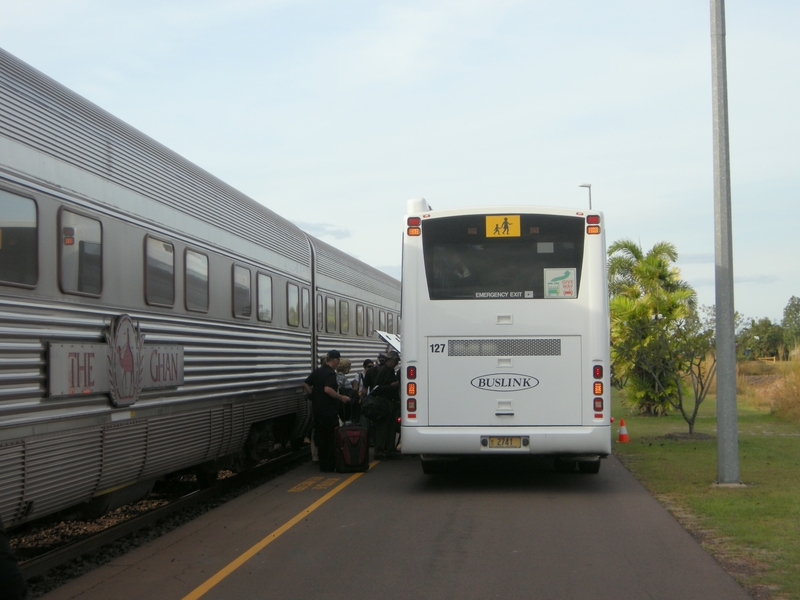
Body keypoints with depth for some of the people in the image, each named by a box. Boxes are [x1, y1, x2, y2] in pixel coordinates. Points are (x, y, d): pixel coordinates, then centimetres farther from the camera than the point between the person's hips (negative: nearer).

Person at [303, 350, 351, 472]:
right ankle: (330, 465, 0)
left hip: (317, 410, 8)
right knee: (332, 438, 0)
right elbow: (328, 389, -29)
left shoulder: (317, 371, 11)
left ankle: (323, 465, 17)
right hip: (329, 410, -8)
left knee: (321, 437, 12)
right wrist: (341, 397, -20)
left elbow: (306, 384, 16)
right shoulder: (330, 373, -15)